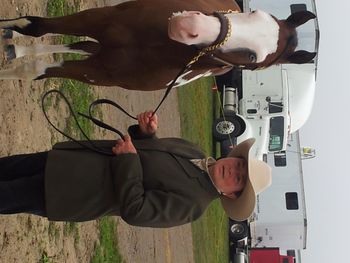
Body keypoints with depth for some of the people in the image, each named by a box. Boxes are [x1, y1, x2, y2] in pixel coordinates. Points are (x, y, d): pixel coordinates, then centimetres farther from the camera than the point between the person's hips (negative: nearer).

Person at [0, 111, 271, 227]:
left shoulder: (191, 202, -22)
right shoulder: (193, 151, 1)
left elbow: (134, 211, -28)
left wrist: (128, 158, -25)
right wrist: (146, 130, -8)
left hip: (82, 191, -7)